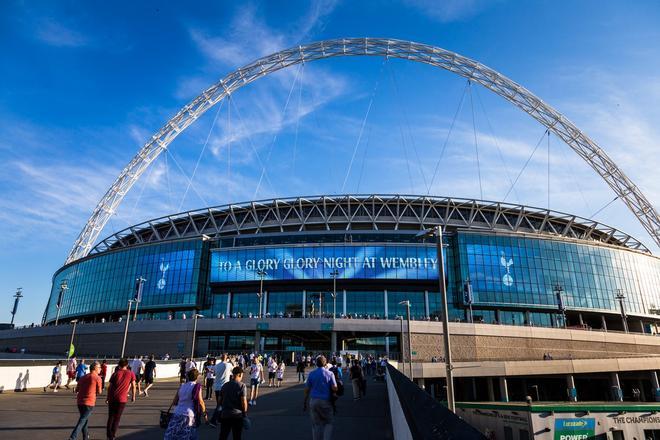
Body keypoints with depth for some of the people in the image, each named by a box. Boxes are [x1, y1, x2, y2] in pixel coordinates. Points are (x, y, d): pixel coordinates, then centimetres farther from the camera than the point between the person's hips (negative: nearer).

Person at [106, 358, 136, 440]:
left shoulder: (115, 373, 4)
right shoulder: (131, 373, 1)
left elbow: (110, 387, 4)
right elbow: (133, 386, 0)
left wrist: (108, 397, 13)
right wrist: (133, 396, 11)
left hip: (112, 398, 2)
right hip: (122, 399, -2)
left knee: (110, 417, 16)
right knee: (117, 418, 10)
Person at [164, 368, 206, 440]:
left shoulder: (181, 386, 8)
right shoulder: (197, 387, -7)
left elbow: (174, 402, 11)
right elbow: (200, 402, -9)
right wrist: (204, 413, 4)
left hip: (177, 414, 5)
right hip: (188, 416, -4)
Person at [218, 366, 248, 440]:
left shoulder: (225, 385, 6)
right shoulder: (241, 385, -10)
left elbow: (219, 401, 10)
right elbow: (244, 402, -14)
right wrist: (245, 413, -2)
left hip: (225, 414, 4)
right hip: (237, 415, -4)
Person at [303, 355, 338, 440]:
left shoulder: (311, 374, 1)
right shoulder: (330, 373, -4)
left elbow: (307, 389, 2)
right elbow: (334, 388, -10)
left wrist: (305, 402, 10)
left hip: (313, 400, 2)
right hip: (326, 401, -2)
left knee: (316, 424, 12)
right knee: (328, 423, 12)